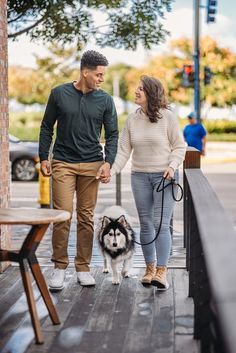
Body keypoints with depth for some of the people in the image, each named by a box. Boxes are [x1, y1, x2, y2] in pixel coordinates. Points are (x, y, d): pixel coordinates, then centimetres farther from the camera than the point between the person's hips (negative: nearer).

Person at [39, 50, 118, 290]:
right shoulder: (59, 94, 1)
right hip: (62, 163, -1)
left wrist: (108, 162, -8)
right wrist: (43, 158, 2)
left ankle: (83, 267, 14)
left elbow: (112, 134, 5)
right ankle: (59, 266, 6)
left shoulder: (105, 100, 3)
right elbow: (46, 128, 8)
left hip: (91, 166, 1)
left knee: (86, 217, 4)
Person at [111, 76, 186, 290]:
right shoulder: (132, 119, 5)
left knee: (161, 224, -10)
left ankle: (161, 272, -9)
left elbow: (179, 146, -2)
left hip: (164, 176, -4)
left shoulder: (167, 117, -6)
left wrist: (172, 166, -17)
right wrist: (111, 171, -9)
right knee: (146, 224, 9)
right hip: (140, 176, 4)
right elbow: (124, 151, 3)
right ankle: (150, 268, 20)